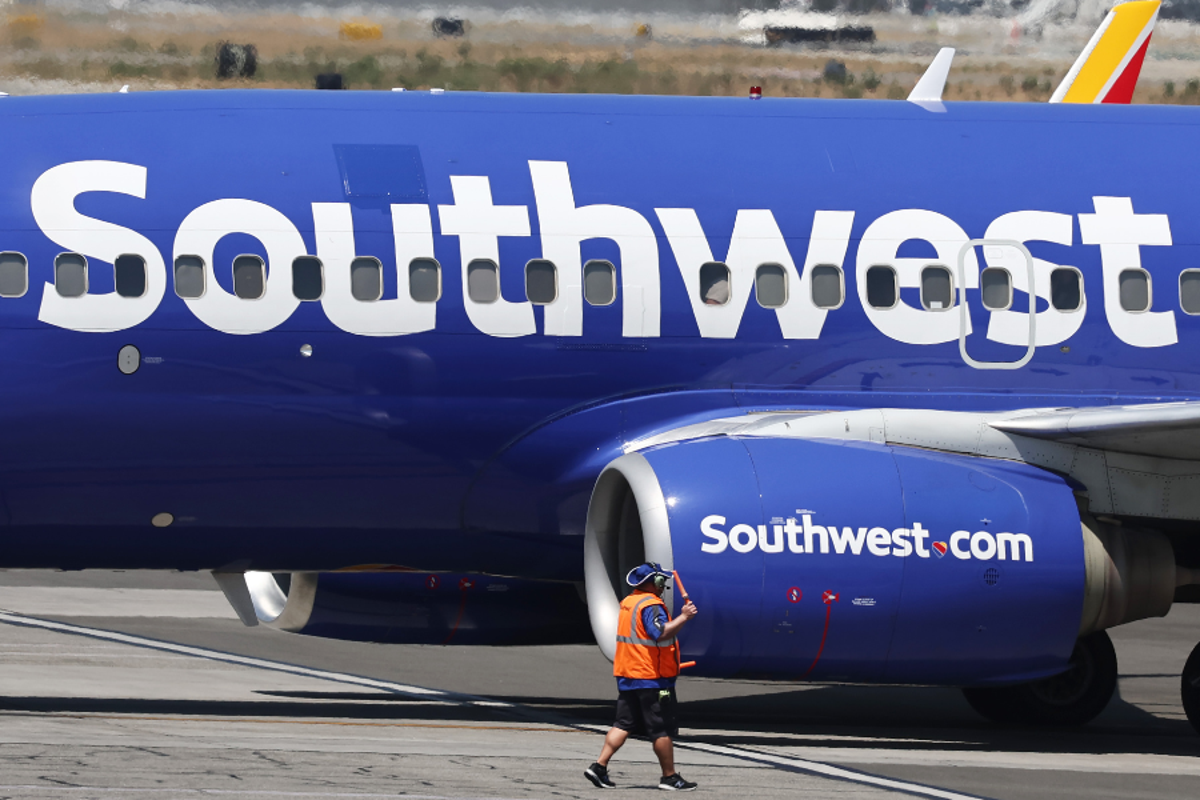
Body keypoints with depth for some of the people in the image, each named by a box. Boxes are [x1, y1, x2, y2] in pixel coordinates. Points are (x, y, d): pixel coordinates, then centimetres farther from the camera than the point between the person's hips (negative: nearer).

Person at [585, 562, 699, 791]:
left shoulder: (627, 603, 15)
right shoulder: (651, 605, -15)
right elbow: (661, 633, -29)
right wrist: (683, 617, -24)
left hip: (626, 677, 9)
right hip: (653, 678, -9)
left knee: (623, 724, 8)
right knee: (662, 729, 0)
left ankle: (599, 766, -3)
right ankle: (670, 777, 5)